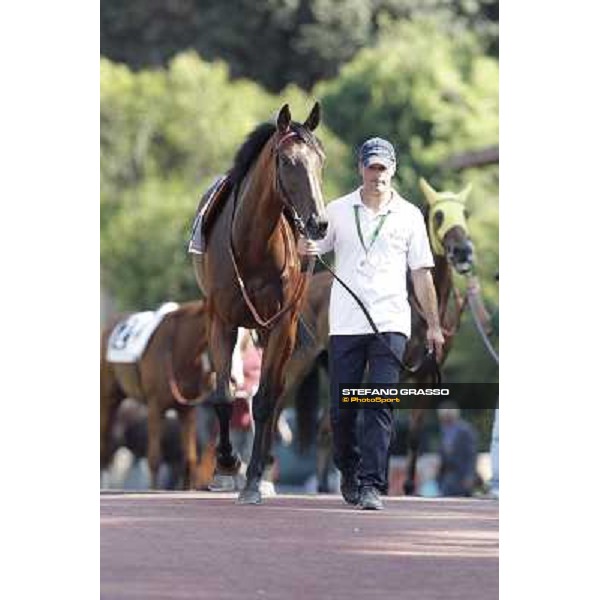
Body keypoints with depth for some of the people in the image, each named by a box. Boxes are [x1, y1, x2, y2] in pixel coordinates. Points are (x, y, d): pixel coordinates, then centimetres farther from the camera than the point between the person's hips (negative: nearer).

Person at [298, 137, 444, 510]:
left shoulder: (409, 216, 7)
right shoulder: (338, 211, 7)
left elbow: (422, 274, 9)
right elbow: (315, 251, 6)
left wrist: (433, 325, 6)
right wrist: (304, 250, -19)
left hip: (390, 324, -1)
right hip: (345, 323, 1)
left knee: (382, 404, -11)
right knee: (341, 408, 3)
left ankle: (372, 485, -12)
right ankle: (349, 473, 25)